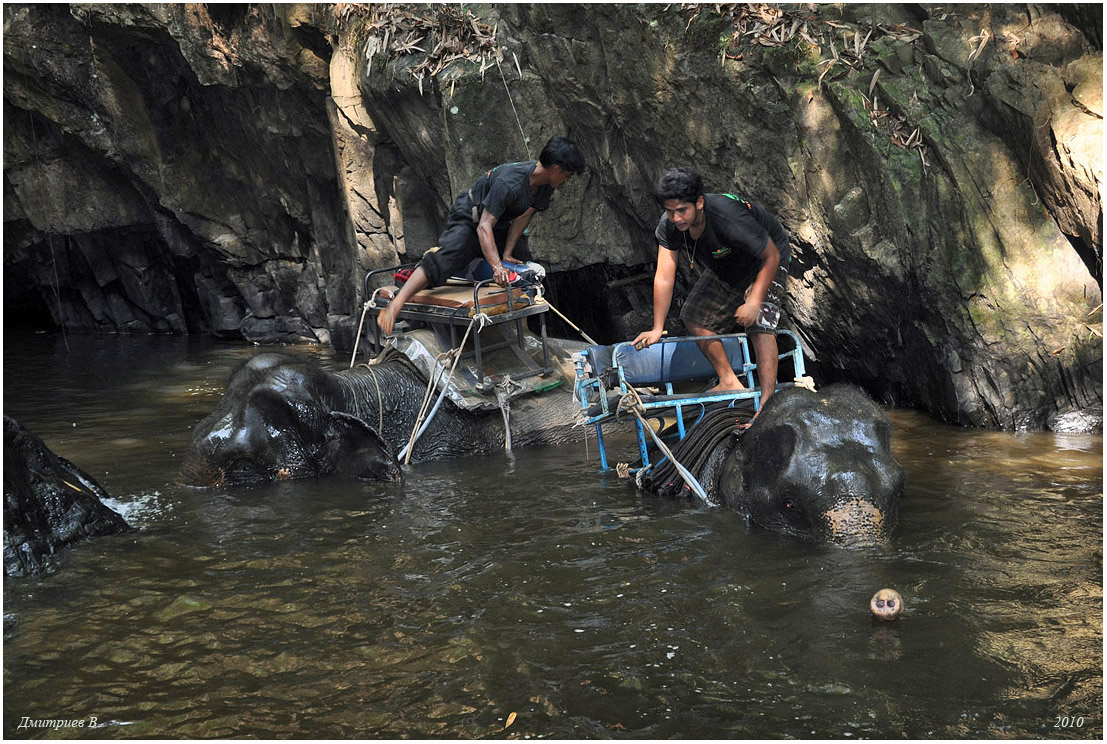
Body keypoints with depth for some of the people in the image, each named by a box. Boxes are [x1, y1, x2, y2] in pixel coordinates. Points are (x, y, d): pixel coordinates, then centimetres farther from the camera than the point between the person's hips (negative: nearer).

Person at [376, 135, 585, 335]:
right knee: (443, 260, -30)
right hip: (469, 218, -9)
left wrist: (507, 254, -13)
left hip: (501, 224, 9)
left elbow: (523, 217, -7)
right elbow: (484, 227, -42)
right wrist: (497, 266, -51)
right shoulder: (509, 182, -38)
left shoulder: (545, 185, -12)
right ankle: (393, 307, -38)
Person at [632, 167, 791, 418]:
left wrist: (754, 302, -33)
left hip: (764, 262, -7)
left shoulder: (730, 220, -42)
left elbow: (771, 256, -30)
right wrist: (657, 329, -22)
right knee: (695, 317, 2)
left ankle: (767, 401, -24)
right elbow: (664, 277, -22)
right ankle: (730, 383, 11)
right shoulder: (668, 226, -25)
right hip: (724, 269, 7)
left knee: (759, 324, -23)